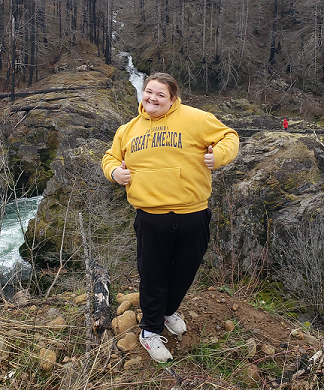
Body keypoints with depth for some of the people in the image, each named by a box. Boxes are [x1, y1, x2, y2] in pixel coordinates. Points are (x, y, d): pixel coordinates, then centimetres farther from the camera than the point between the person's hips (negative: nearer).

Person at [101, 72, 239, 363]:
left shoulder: (194, 119, -2)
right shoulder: (128, 130, 11)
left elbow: (229, 137, 2)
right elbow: (111, 157, 23)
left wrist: (219, 155, -18)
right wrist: (114, 171, 1)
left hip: (192, 216, -1)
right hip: (150, 218, 1)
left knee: (185, 271, 18)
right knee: (152, 276, 11)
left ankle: (169, 310, 48)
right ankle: (150, 330, 33)